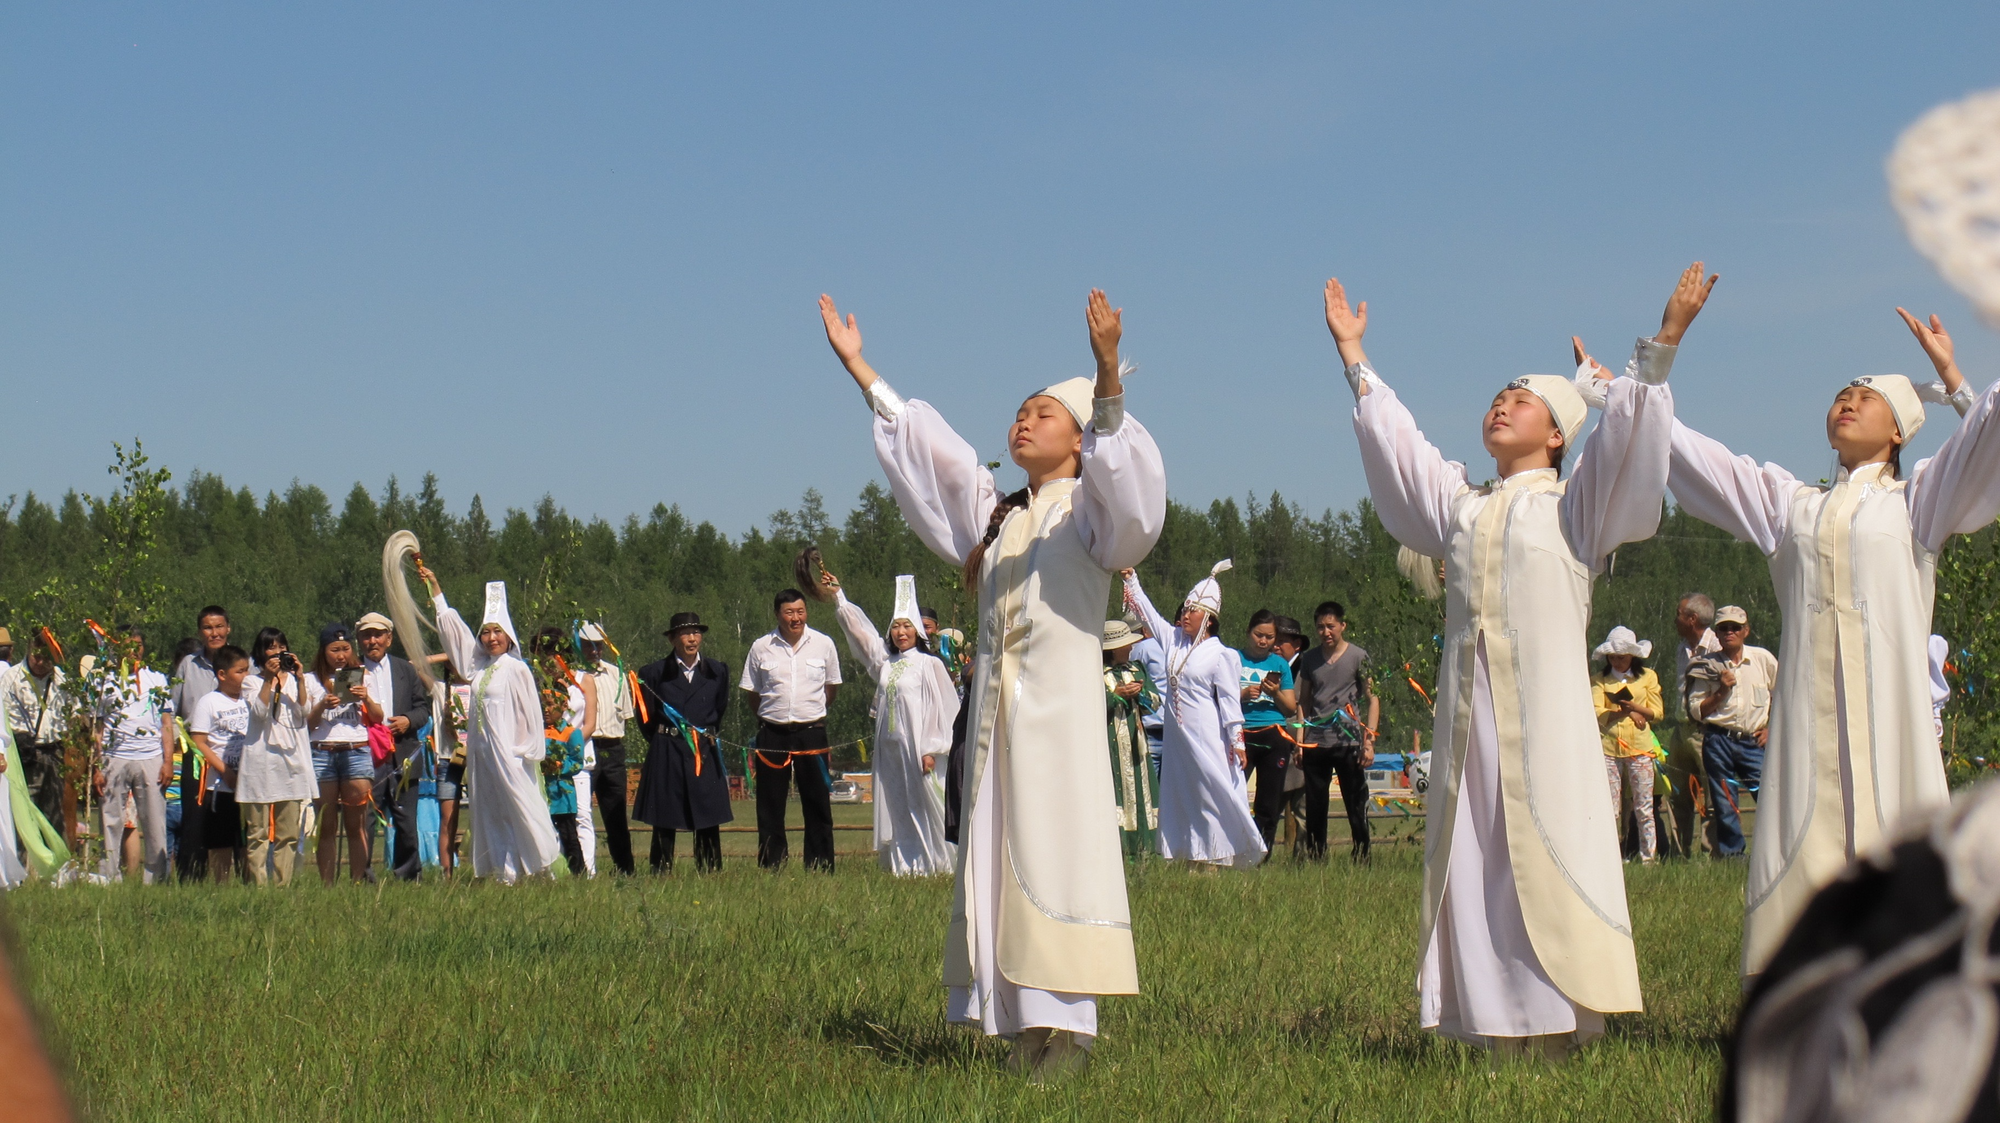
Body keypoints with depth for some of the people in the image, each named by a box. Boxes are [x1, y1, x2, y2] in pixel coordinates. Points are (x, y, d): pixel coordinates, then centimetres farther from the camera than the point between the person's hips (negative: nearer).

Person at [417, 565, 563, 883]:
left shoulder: (516, 670, -6)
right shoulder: (477, 665, 11)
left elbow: (530, 713, -6)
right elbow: (453, 626, 19)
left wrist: (527, 751, -11)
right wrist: (433, 587, 23)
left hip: (508, 751, -7)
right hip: (481, 750, 7)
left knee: (521, 808, -7)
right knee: (491, 814, 6)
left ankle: (545, 865, 1)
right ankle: (504, 872, 8)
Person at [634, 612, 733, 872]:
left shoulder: (717, 671, 7)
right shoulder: (654, 673, 1)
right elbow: (646, 718, 10)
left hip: (705, 754, 2)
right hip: (666, 755, -1)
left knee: (708, 822, -1)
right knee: (664, 822, 0)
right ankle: (661, 876, 4)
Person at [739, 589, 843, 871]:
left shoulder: (823, 644, 1)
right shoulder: (761, 647, -1)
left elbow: (832, 687, 15)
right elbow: (751, 691, 12)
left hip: (811, 732, 0)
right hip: (772, 734, 0)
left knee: (817, 804, 3)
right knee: (770, 806, 4)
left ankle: (820, 867, 9)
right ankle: (770, 867, 10)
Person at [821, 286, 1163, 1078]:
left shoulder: (1090, 508, 3)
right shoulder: (996, 513, 21)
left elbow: (1122, 470, -17)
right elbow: (924, 445, 24)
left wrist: (1108, 375, -33)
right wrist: (858, 368, 23)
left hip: (1061, 709, -6)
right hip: (996, 708, 6)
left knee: (1056, 853, -11)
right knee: (998, 856, 2)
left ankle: (1065, 1026, -12)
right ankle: (1022, 1023, 3)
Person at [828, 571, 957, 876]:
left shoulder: (929, 665, -4)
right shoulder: (884, 661, 12)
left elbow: (941, 709, -7)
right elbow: (859, 629, 19)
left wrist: (931, 750, -12)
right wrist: (838, 597, 18)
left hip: (916, 746, -6)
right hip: (889, 747, 6)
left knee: (922, 805, -4)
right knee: (895, 808, 5)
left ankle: (930, 862, 0)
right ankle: (903, 863, 8)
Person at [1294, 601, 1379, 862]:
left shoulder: (1358, 657, 2)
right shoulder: (1309, 659, 12)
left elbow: (1373, 699, 1)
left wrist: (1369, 740, -7)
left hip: (1348, 742, -3)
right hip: (1315, 743, 3)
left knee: (1356, 806, -2)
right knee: (1314, 808, 5)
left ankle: (1362, 858, 4)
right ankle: (1314, 858, 12)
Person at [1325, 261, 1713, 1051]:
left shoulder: (1574, 502, 8)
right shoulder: (1461, 504, 21)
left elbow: (1626, 432, -3)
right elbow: (1393, 439, 26)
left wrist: (1663, 343, -14)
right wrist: (1353, 353, 26)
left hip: (1545, 708, -5)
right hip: (1471, 709, 5)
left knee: (1545, 858, -8)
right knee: (1477, 860, 0)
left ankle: (1560, 1022, -8)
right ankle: (1498, 1024, 1)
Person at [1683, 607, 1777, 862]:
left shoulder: (1764, 660, 7)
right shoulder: (1707, 666, 5)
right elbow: (1696, 711, 5)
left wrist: (1771, 728, 8)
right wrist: (1721, 692, -8)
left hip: (1753, 742, 0)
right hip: (1719, 742, 0)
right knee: (1725, 806, 0)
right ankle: (1731, 857, 8)